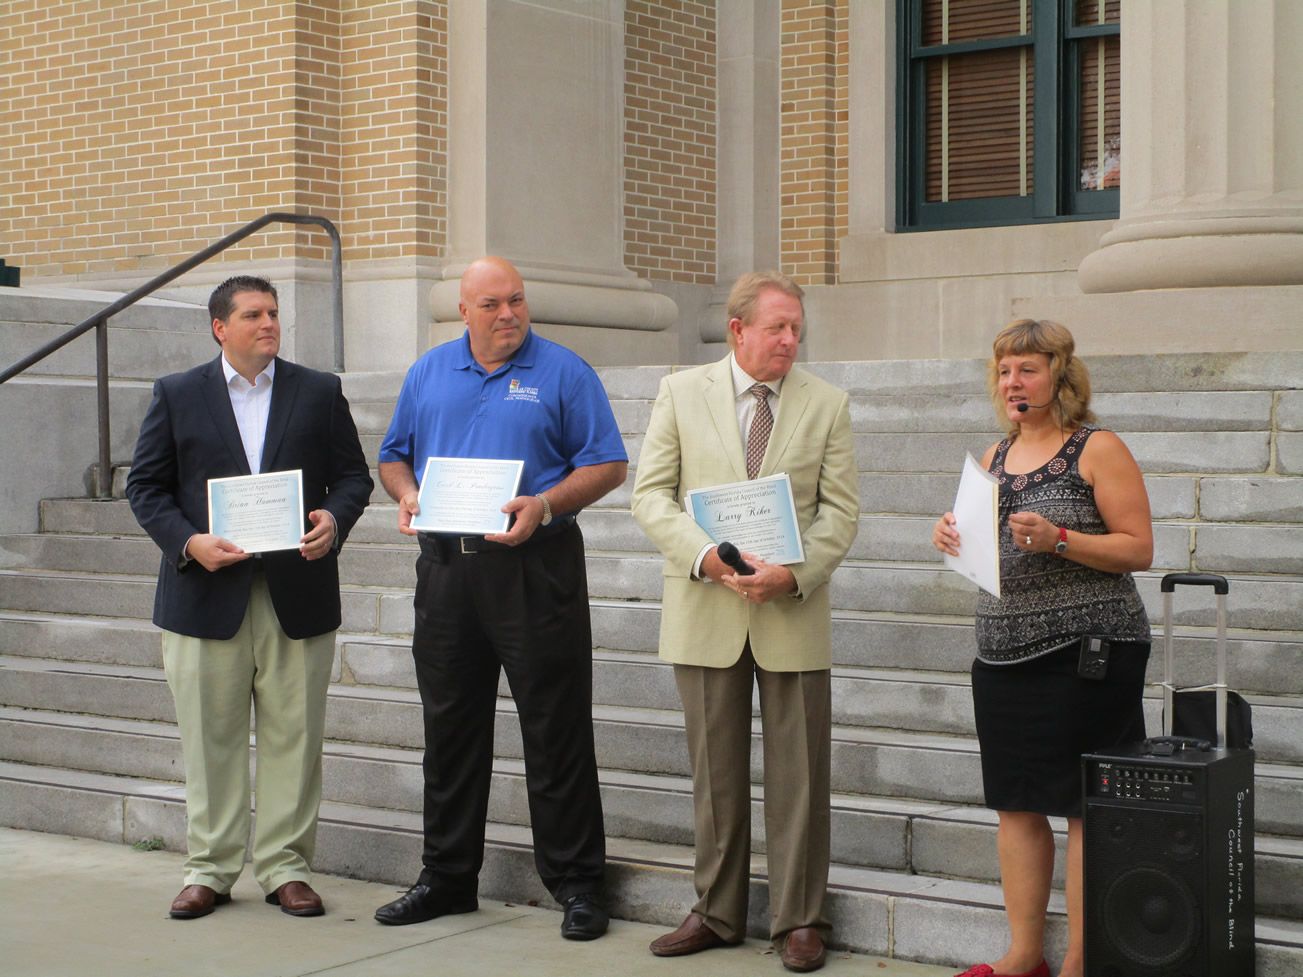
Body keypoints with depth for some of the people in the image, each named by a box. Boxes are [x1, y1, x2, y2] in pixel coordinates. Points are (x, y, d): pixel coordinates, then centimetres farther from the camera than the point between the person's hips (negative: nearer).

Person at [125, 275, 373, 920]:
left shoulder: (319, 392, 9)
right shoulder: (176, 396, 7)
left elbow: (353, 475, 9)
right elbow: (145, 485, 5)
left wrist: (334, 520, -12)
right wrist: (188, 542, -11)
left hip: (298, 596, 1)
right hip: (207, 594, -1)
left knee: (293, 736, 4)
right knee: (210, 738, 5)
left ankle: (286, 867, 14)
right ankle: (209, 868, 16)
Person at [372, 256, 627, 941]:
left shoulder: (562, 372, 0)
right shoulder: (427, 373, 13)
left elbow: (607, 464, -4)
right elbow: (394, 456, 19)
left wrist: (544, 505, -18)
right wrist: (407, 495, -3)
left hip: (536, 568, -4)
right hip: (446, 569, 4)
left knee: (555, 729, -2)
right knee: (449, 729, 10)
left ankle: (576, 882, 6)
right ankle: (447, 877, 22)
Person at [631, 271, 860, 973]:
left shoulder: (827, 404, 4)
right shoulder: (681, 393, 3)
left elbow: (840, 508, 0)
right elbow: (651, 493, 0)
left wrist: (794, 572, -16)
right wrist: (705, 556, -16)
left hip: (794, 611, 0)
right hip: (705, 611, 0)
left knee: (798, 774, 3)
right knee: (715, 771, 9)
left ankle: (798, 919, 13)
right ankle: (717, 911, 21)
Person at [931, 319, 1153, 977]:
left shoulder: (1097, 449, -5)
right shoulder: (995, 456, 15)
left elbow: (1138, 550, -9)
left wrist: (1057, 539, -20)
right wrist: (957, 538, 2)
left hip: (1084, 651, -7)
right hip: (1003, 652, 7)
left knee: (1083, 809, -3)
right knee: (1016, 805, 9)